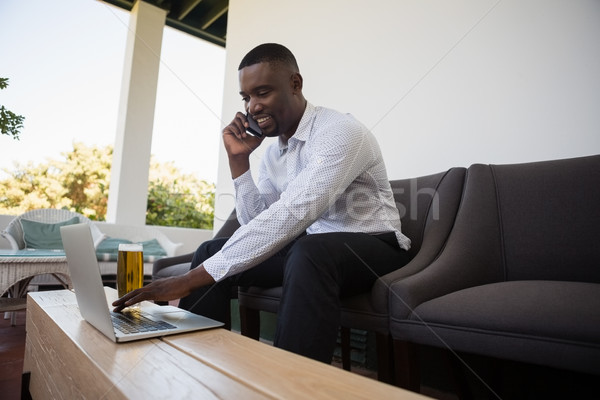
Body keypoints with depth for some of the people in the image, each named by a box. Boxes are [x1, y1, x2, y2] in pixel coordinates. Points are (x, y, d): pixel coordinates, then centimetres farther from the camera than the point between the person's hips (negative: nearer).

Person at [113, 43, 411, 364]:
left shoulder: (339, 131, -19)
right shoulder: (271, 153, 6)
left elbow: (291, 216, -32)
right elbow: (256, 226, 2)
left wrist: (194, 277, -33)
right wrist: (238, 160, -8)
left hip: (373, 245, -6)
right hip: (312, 247, 7)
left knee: (310, 253, -39)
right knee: (211, 250, -2)